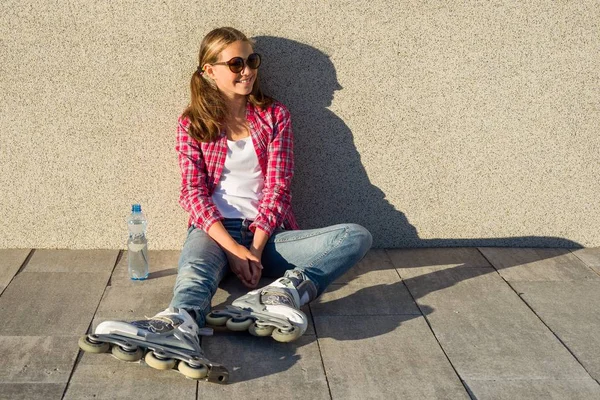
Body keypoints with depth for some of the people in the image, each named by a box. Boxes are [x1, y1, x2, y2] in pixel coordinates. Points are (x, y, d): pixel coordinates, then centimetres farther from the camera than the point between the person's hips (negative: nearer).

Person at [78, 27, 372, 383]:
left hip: (267, 233, 2)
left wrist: (256, 249, -16)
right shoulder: (192, 124, 8)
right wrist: (234, 248, -20)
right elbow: (194, 192, -4)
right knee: (195, 267, -39)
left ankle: (284, 290, -47)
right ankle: (179, 324, -72)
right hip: (214, 231, -2)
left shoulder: (275, 115, 11)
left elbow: (277, 187, 0)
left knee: (357, 236, -22)